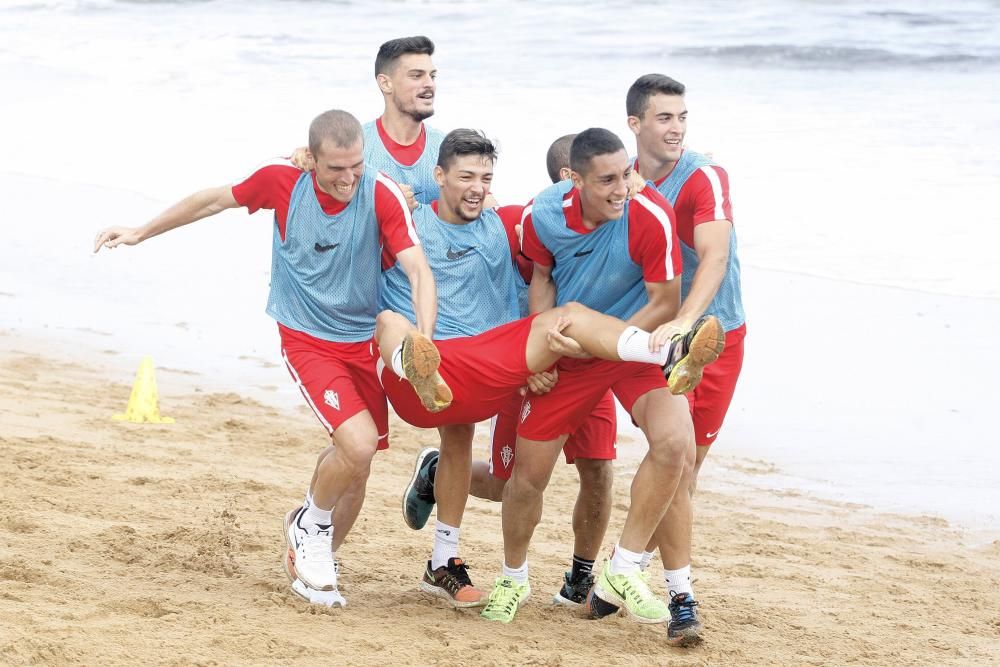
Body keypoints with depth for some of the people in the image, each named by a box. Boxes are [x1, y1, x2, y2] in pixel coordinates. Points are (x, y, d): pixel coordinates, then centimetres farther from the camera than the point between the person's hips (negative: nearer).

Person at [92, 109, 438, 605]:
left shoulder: (381, 195, -18)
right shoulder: (282, 182, -16)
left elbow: (419, 271, -22)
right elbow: (216, 199, 3)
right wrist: (139, 234, 13)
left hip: (365, 342, 2)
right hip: (306, 339, -2)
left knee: (354, 471, 8)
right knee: (359, 443, -22)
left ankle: (319, 557, 33)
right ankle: (311, 524, 6)